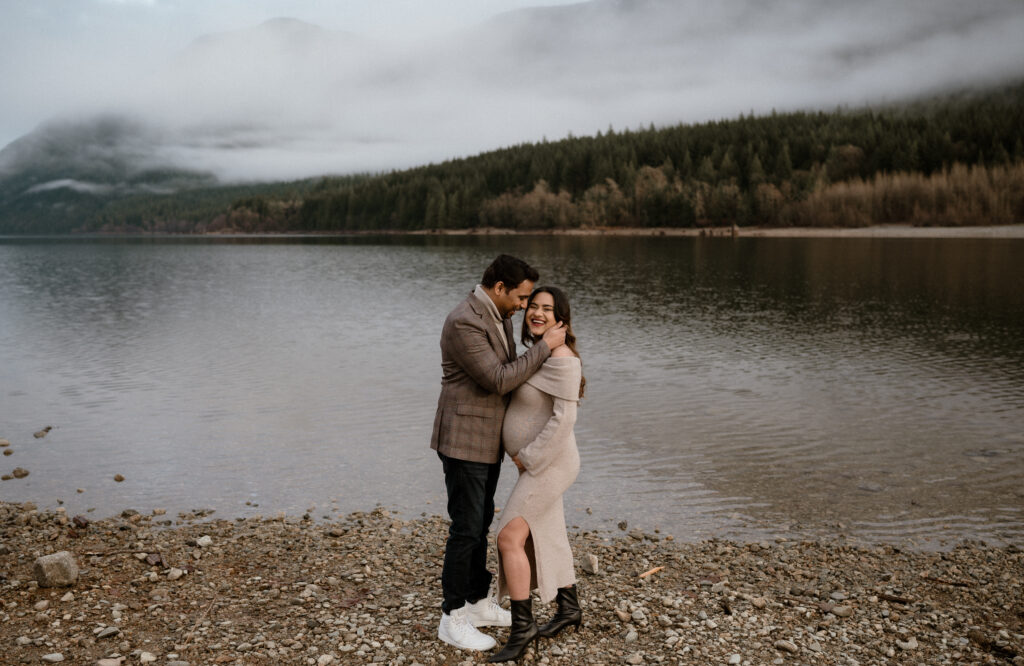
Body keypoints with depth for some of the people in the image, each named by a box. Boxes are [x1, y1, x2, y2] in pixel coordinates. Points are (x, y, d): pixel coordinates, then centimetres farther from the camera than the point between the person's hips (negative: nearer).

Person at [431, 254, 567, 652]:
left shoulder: (498, 316, 8)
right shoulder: (464, 323, -23)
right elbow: (499, 380, -26)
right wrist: (545, 346, -21)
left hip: (487, 440, 9)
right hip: (464, 441, -9)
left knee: (481, 523, 17)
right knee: (466, 529, -2)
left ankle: (479, 603, 30)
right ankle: (453, 619, 11)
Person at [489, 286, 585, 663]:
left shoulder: (562, 359, -23)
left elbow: (564, 418, -27)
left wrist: (528, 458, -20)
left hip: (548, 464, -10)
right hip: (535, 460, 10)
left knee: (508, 539, -13)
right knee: (544, 538, 18)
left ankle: (521, 626, -1)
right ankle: (569, 609, 35)